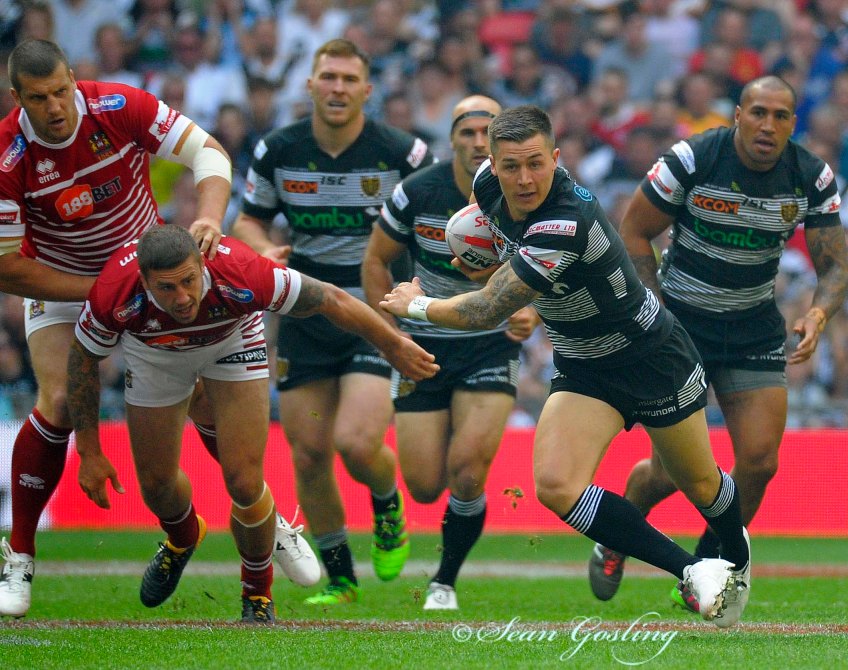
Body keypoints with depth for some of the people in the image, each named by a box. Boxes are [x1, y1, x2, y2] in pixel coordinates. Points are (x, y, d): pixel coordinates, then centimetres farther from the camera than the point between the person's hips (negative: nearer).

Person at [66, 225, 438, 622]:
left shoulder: (239, 275, -42)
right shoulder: (115, 296, -39)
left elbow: (332, 301, -26)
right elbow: (83, 359, -17)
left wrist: (395, 348, -14)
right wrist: (89, 452, -14)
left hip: (233, 339, -1)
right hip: (154, 353, 1)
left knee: (244, 483, -12)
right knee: (156, 484, 9)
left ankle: (258, 594, 17)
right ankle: (183, 538, 48)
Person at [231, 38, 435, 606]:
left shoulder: (404, 153, -9)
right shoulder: (277, 152, -2)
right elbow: (249, 219, 12)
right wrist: (264, 250, -10)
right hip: (305, 319, 3)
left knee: (356, 443, -19)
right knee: (309, 455, 2)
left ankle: (389, 505, 16)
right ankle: (338, 574, 20)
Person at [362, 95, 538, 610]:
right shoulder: (417, 193, -11)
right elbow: (376, 261, 3)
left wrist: (533, 315, -21)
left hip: (492, 343, -1)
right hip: (424, 346, 1)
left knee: (468, 466, -19)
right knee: (424, 487, -3)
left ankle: (445, 582, 3)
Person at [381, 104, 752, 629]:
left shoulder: (567, 223, -37)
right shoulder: (490, 185, -15)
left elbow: (484, 313, -30)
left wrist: (415, 305, -14)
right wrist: (490, 258, 5)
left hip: (655, 359, -6)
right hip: (584, 369, 6)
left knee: (698, 483, 14)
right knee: (556, 486, -19)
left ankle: (738, 561, 49)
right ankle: (694, 571, -12)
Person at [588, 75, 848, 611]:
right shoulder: (691, 160, -17)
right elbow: (634, 231, -7)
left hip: (756, 328, 3)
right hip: (680, 324, -3)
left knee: (759, 461, -8)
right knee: (671, 471, -6)